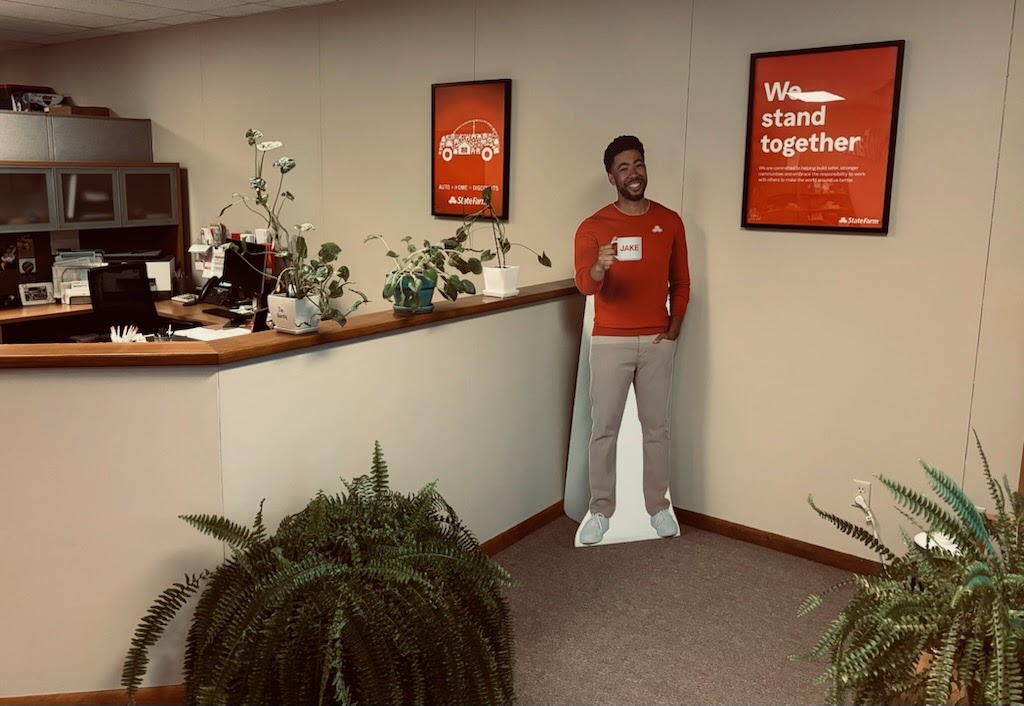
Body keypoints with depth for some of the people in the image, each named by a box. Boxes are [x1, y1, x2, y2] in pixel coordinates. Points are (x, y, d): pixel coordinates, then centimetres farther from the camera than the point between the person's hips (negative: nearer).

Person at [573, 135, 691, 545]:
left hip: (657, 341, 2)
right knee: (604, 428, 2)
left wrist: (674, 327, 1)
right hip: (610, 341, -2)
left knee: (656, 427, 9)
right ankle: (600, 510, 14)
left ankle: (658, 506, 23)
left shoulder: (670, 222, 5)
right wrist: (599, 267, -39)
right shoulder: (593, 227, -4)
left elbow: (681, 283, 11)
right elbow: (584, 284, -18)